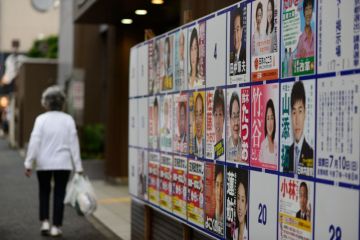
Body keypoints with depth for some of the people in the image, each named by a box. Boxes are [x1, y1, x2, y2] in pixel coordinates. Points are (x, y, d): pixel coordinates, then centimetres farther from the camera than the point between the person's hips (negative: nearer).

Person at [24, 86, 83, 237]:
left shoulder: (41, 119, -6)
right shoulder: (68, 120, -2)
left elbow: (34, 142, -9)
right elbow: (73, 144, -2)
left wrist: (29, 163, -5)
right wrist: (78, 166, 1)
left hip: (44, 163, 0)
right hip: (63, 163, 0)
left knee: (44, 192, 18)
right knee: (59, 194, 9)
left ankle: (45, 222, 12)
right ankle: (56, 227, 9)